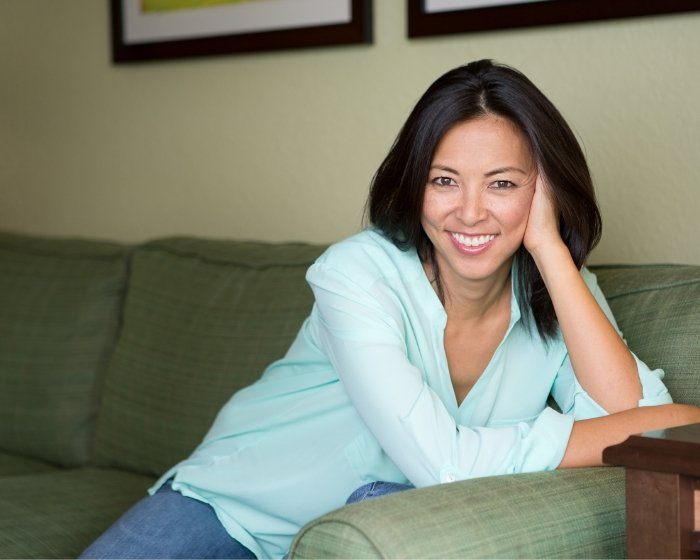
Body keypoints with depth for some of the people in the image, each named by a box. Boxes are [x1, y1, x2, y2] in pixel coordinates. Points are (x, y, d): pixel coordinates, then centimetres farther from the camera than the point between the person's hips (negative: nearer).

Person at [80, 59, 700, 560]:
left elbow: (630, 416, -27)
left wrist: (550, 248, -30)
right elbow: (445, 460, -37)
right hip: (238, 504, -2)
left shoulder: (558, 291, -11)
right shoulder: (358, 273, -26)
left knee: (388, 499, -31)